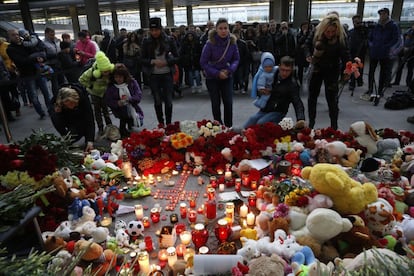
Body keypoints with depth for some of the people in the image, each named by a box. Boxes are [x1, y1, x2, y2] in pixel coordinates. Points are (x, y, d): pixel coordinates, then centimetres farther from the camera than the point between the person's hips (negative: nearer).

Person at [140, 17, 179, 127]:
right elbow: (142, 60, 3)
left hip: (167, 74, -1)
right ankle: (161, 123, 21)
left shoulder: (169, 40, -2)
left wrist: (166, 62, -15)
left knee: (168, 100, 2)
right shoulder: (147, 42, 0)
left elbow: (177, 57, 2)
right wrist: (153, 61, -16)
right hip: (153, 76, 1)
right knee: (157, 100, 8)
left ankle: (168, 123, 16)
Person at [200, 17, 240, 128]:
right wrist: (217, 73, -20)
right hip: (212, 78, -2)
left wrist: (229, 70, -17)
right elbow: (203, 62, -13)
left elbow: (236, 59, 2)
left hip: (227, 77, 2)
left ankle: (229, 127, 12)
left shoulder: (232, 42, -8)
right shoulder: (210, 43, -18)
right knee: (216, 104, 6)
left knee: (228, 103, -3)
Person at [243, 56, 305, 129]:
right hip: (263, 110, 6)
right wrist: (262, 91, -7)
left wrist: (301, 119, -44)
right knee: (245, 127, -4)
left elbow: (297, 103, -25)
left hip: (277, 112, -6)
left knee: (260, 124, -31)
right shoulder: (273, 75, 2)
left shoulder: (292, 84, -14)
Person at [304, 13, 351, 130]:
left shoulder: (341, 38, -21)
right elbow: (307, 43, 2)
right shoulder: (317, 32, -13)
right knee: (312, 96, 9)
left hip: (332, 70, -4)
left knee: (331, 98, -5)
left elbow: (345, 55, -23)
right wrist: (308, 55, -15)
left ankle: (334, 127, 8)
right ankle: (311, 124, 24)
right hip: (317, 68, 4)